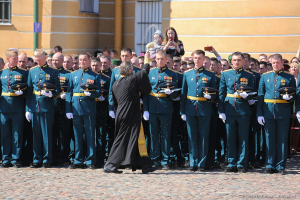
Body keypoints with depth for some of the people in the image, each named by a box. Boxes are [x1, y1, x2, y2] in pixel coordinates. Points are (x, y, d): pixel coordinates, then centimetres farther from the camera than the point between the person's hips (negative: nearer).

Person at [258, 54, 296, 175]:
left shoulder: (289, 78, 7)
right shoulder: (265, 77, 11)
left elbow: (294, 96, 9)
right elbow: (260, 96, 9)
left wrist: (289, 97, -16)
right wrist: (259, 114, 2)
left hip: (283, 113, -1)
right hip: (268, 112, 1)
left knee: (282, 140, 1)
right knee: (270, 139, 3)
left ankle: (281, 166, 6)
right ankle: (270, 165, 9)